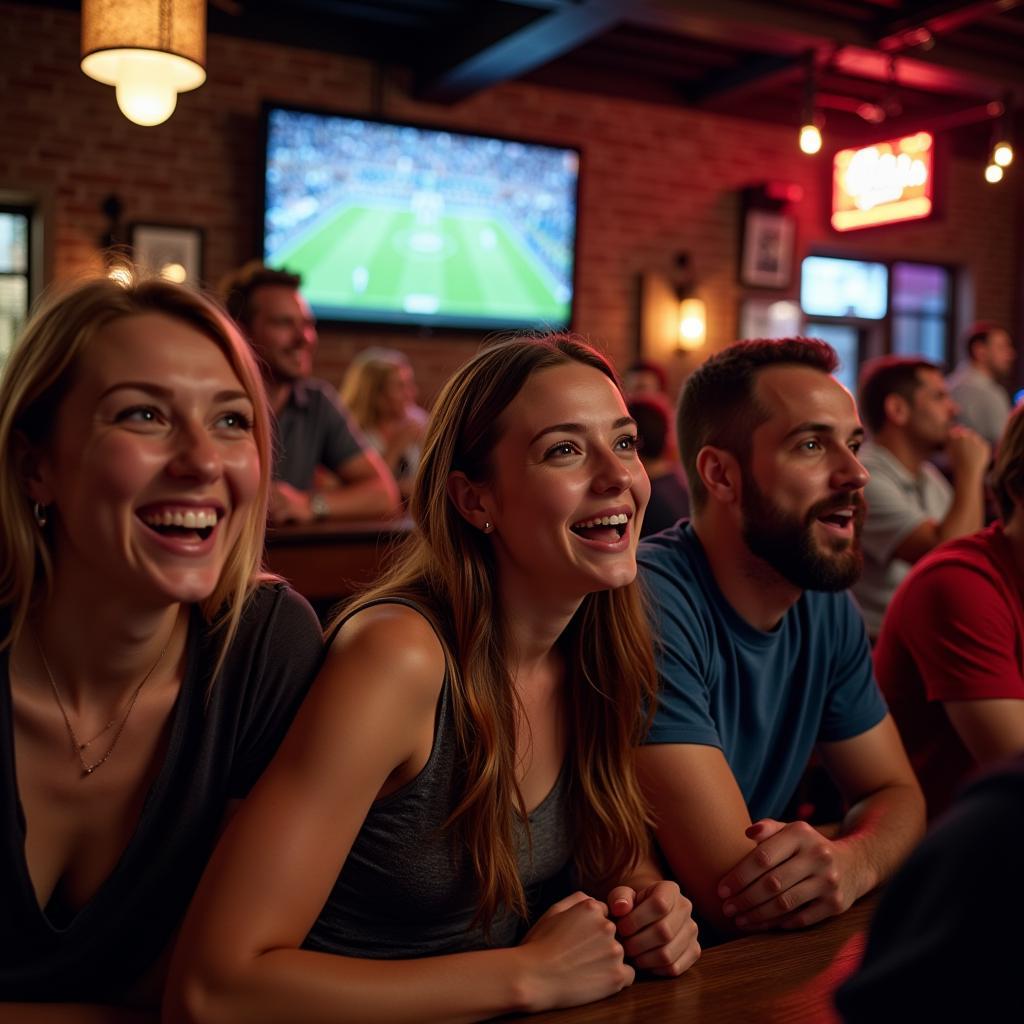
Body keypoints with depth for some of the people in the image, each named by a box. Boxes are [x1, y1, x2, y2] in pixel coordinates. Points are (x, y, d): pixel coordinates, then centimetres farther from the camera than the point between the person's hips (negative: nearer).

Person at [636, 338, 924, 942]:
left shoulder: (827, 606, 2)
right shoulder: (648, 603, -26)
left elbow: (896, 792, 6)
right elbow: (731, 898, -27)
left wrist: (851, 862, -18)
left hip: (734, 961, 8)